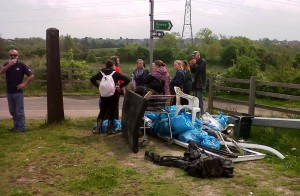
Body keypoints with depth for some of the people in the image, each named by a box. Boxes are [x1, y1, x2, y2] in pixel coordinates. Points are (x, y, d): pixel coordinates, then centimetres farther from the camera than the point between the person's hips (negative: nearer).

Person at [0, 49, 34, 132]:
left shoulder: (21, 65, -5)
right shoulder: (7, 64, 7)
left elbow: (31, 75, -6)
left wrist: (24, 84, -12)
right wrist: (9, 65, -21)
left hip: (18, 92, -5)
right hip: (9, 92, 5)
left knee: (19, 111, -3)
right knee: (13, 111, 13)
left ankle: (21, 127, 4)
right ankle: (16, 126, 24)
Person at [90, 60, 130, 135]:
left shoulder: (101, 73, 3)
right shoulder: (115, 73, -5)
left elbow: (92, 79, 10)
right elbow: (127, 80, -9)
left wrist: (98, 86, 8)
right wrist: (119, 86, -2)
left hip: (104, 95, 3)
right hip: (114, 95, -3)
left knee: (102, 112, 14)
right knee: (111, 113, 5)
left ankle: (98, 129, 11)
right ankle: (109, 130, 6)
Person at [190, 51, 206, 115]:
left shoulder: (202, 61, -7)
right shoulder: (196, 62, 18)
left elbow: (199, 69, -20)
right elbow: (193, 71, 17)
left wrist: (194, 64, -14)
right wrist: (191, 65, 2)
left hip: (201, 83, -9)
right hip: (196, 83, 9)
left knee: (200, 99, -14)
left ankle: (201, 114, -15)